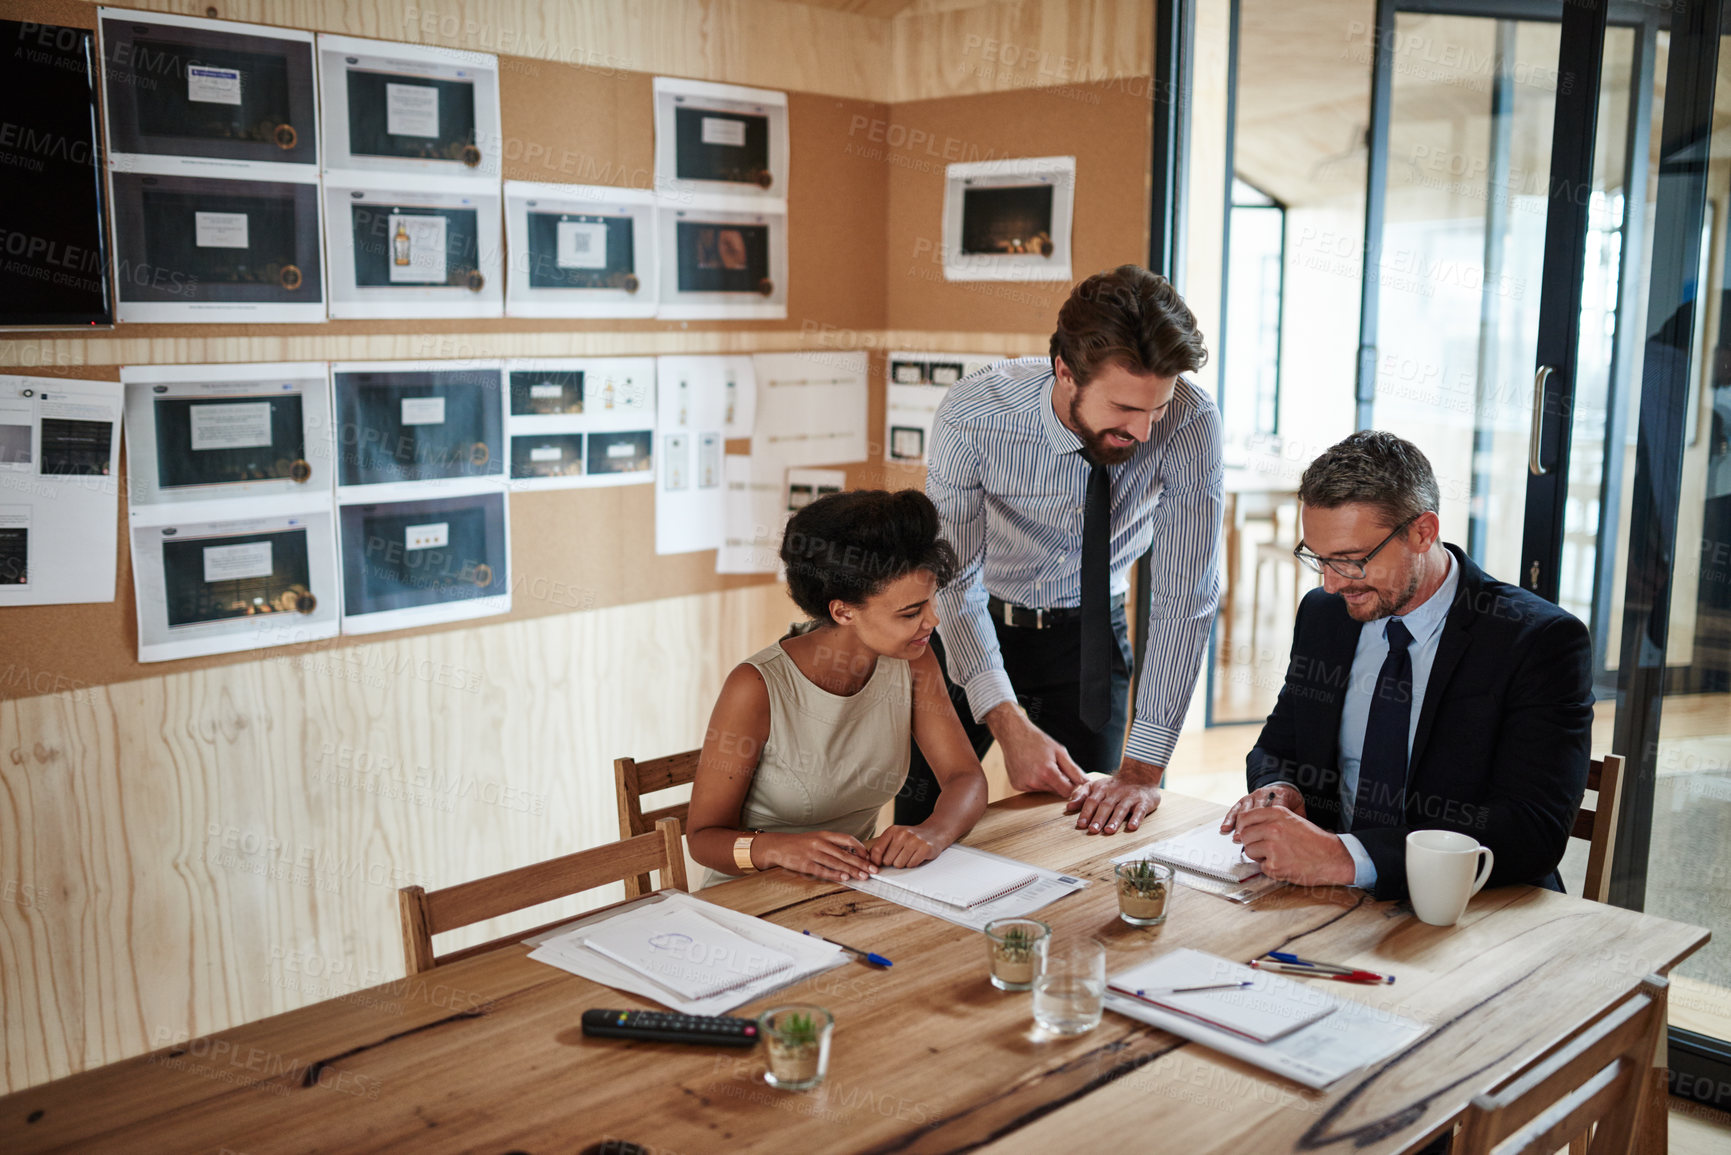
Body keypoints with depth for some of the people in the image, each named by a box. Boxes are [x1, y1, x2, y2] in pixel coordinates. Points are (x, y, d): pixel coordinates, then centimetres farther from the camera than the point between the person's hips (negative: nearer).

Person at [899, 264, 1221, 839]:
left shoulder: (1191, 422, -26)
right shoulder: (973, 413, -28)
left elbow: (1186, 595, -24)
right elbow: (954, 580, -22)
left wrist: (1143, 768, -27)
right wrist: (1007, 724, -34)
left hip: (1088, 635, 1)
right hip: (971, 628, 0)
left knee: (1088, 824, 2)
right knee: (924, 823, 5)